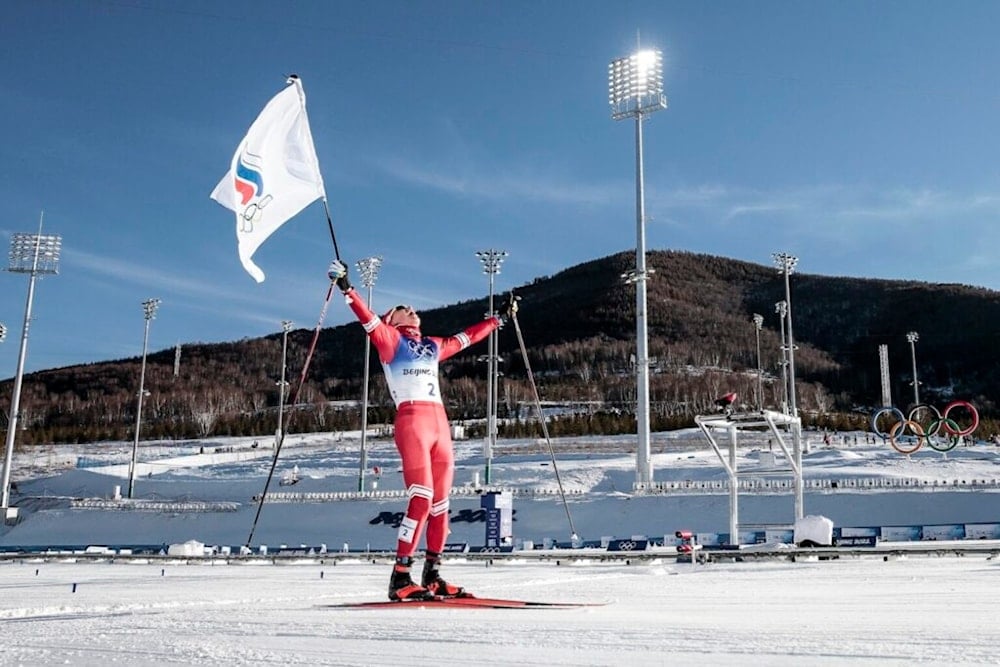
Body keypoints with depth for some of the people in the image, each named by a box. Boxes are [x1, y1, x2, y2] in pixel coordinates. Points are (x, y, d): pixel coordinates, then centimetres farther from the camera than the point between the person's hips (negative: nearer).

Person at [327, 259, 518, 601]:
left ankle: (432, 575, 15)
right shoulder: (389, 339, 11)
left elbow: (468, 336, 37)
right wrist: (347, 289, -19)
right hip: (412, 421, -7)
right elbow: (368, 319, -5)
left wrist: (501, 317, 44)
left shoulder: (433, 346, 27)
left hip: (440, 424, 7)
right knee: (421, 498, -16)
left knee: (440, 502, 6)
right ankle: (400, 577, -14)